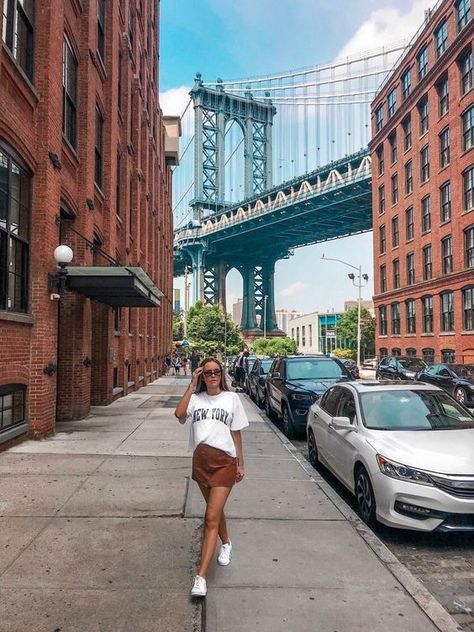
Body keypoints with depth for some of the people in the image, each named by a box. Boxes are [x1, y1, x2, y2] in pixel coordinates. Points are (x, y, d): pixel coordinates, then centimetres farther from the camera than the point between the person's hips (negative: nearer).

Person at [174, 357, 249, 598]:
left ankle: (201, 577, -5)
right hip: (201, 460, 3)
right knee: (215, 509, 23)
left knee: (211, 517, -8)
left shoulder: (231, 398, 1)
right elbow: (179, 414, -18)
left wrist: (240, 464, 9)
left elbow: (236, 433, 6)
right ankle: (226, 544, 50)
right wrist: (192, 386, -14)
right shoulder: (196, 398, 3)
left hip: (224, 461, -3)